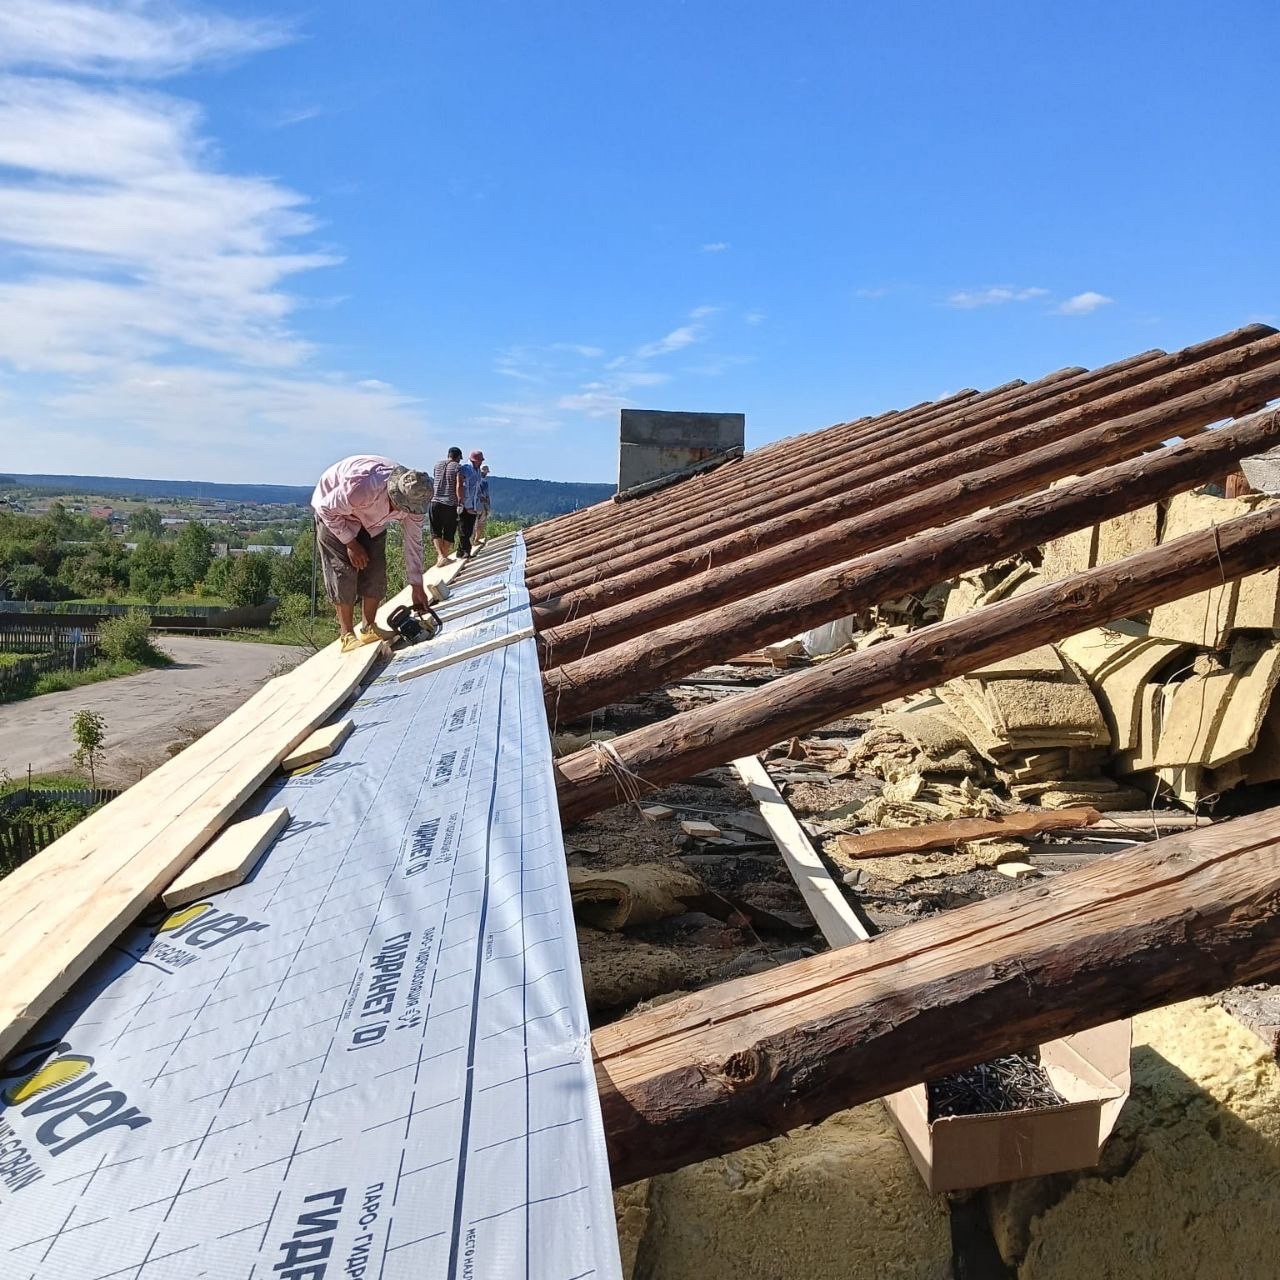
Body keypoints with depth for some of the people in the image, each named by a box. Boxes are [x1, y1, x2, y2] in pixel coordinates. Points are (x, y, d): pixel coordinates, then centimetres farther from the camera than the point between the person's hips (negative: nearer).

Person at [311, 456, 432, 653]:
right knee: (343, 572, -13)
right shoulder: (362, 487, -44)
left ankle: (368, 628, 9)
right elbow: (327, 509, -27)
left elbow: (414, 541, -12)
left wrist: (417, 586, -10)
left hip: (371, 521, 6)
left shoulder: (413, 498, -23)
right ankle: (347, 634, -6)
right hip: (334, 514, -5)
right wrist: (351, 543, -22)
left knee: (376, 571, -2)